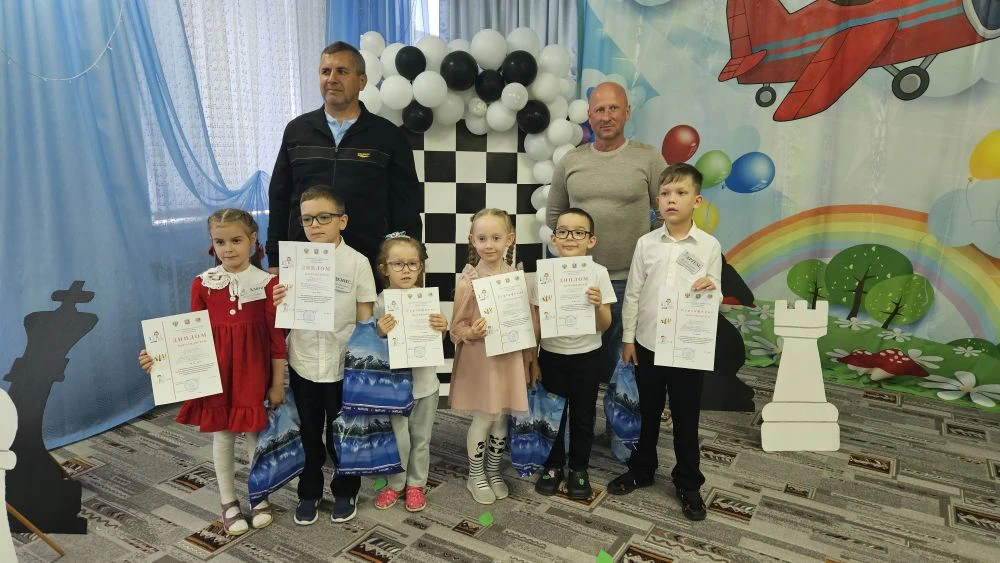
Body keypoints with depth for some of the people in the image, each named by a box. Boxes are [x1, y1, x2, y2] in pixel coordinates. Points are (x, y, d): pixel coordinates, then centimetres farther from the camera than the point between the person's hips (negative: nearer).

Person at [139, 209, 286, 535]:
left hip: (253, 371, -1)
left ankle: (260, 498, 30)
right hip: (216, 369, 2)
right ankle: (229, 503, 30)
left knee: (256, 434, 10)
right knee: (222, 436, 12)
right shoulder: (203, 283, -1)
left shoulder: (267, 283, -7)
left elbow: (276, 337, -4)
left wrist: (278, 383, -3)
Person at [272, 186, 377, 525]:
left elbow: (365, 320, -5)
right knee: (308, 434, 17)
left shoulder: (357, 262, -8)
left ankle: (345, 492, 34)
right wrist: (276, 303, -16)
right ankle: (309, 493, 36)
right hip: (302, 365, 2)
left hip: (343, 366, -2)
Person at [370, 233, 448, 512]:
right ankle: (395, 484, 31)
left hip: (425, 380, 2)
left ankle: (416, 484, 34)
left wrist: (442, 328, -16)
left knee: (421, 437, 15)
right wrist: (380, 332, -27)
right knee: (398, 438, 9)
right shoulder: (381, 303, -11)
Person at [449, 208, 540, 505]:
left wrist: (531, 359, 7)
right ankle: (476, 476, 29)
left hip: (510, 356, 3)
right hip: (480, 358, -3)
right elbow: (458, 326, -7)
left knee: (502, 417, 15)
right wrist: (472, 332, -28)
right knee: (484, 418, 7)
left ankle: (494, 472, 36)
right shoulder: (469, 279, -11)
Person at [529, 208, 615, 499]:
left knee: (583, 415, 12)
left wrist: (598, 305, -28)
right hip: (551, 355, 1)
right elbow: (536, 319, 1)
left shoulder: (598, 273, -10)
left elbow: (604, 325, -7)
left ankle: (579, 469, 30)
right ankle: (553, 465, 32)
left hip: (586, 356, -1)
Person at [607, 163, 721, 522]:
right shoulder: (646, 243, -3)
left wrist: (711, 289, -22)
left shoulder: (709, 246, -5)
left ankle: (688, 484, 28)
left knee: (686, 418, 10)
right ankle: (641, 470, 36)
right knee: (648, 412, 17)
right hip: (647, 343, 2)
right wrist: (628, 338, 2)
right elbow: (633, 294, 2)